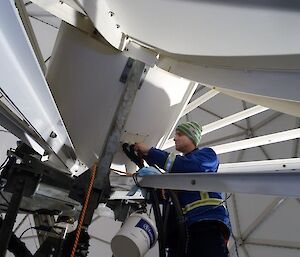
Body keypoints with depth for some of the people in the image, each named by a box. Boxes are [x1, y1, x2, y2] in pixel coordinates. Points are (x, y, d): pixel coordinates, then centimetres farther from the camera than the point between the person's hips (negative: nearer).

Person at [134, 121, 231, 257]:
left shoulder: (206, 154, 10)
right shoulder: (180, 163, 32)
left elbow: (191, 167, -15)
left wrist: (150, 152, -9)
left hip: (209, 222, -7)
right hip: (186, 226, 7)